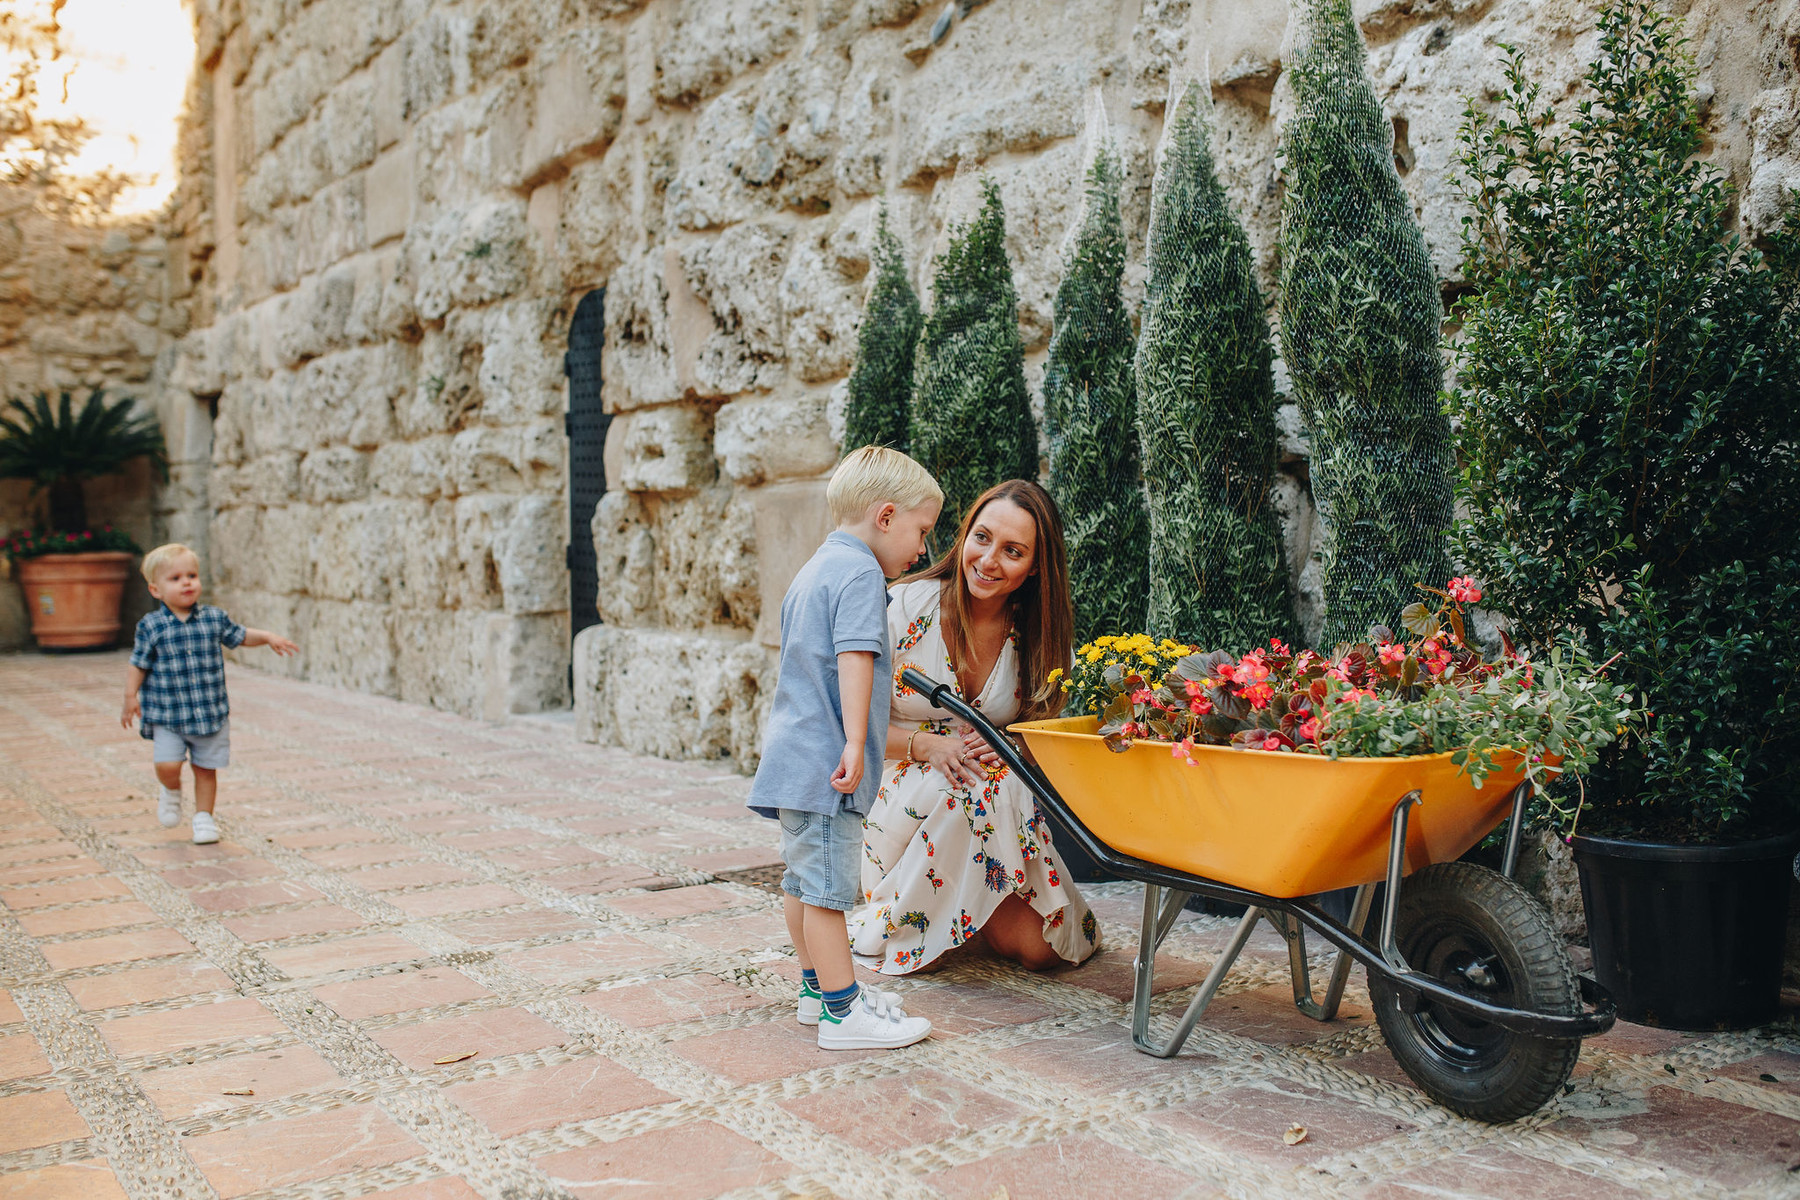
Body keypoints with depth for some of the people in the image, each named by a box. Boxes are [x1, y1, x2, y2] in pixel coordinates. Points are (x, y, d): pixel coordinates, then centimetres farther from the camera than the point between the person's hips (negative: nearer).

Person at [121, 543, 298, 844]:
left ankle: (203, 817, 26)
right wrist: (131, 697, -7)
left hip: (211, 713, 2)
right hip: (167, 715, -2)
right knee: (167, 765, -13)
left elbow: (240, 635, 15)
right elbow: (139, 664, 0)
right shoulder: (152, 627, -5)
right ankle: (172, 791, 21)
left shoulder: (214, 618, 1)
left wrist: (268, 637, 0)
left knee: (206, 768, 8)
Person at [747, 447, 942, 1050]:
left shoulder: (813, 570, 20)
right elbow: (854, 658, -23)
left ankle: (819, 988, 28)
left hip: (794, 753, 10)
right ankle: (842, 1012, 0)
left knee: (804, 877, 17)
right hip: (825, 759, -10)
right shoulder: (860, 571, -12)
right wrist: (855, 744, -26)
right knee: (827, 885, -5)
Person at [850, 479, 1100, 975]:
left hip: (1003, 809, 3)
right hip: (901, 800, -2)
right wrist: (926, 746, -25)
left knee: (1040, 948, -16)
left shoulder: (1035, 632, -4)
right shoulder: (908, 606, -13)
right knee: (956, 784, -36)